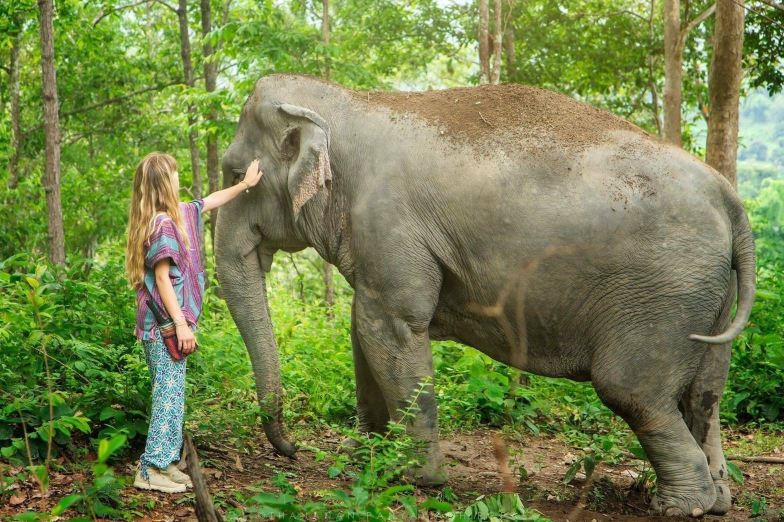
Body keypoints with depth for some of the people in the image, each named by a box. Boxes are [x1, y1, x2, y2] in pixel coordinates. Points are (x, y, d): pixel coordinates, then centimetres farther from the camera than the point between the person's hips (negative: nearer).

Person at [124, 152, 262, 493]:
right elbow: (162, 278, -18)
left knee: (170, 396, 13)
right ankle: (152, 470, -4)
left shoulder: (179, 215, 12)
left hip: (169, 324, 10)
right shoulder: (163, 224, -14)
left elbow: (211, 201, 30)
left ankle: (164, 463, 19)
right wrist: (181, 324, -21)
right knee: (169, 397, -7)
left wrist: (245, 184, 38)